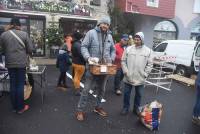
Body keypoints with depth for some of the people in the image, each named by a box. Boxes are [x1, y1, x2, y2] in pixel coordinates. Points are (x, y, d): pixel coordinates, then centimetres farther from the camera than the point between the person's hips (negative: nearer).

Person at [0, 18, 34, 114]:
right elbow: (30, 49, -6)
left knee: (12, 84, 13)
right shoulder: (24, 34, -8)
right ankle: (20, 108, 15)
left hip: (9, 63, 3)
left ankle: (14, 107, 23)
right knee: (20, 85, 5)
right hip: (21, 62, -3)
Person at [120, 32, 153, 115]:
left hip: (140, 78, 0)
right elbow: (123, 61, 2)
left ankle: (136, 108, 33)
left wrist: (145, 74, -6)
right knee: (126, 93, 11)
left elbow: (150, 64, 1)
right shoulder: (128, 49, -1)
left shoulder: (148, 50, -1)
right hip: (128, 77, 0)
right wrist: (125, 71, -7)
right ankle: (125, 108, 28)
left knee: (139, 94, 14)